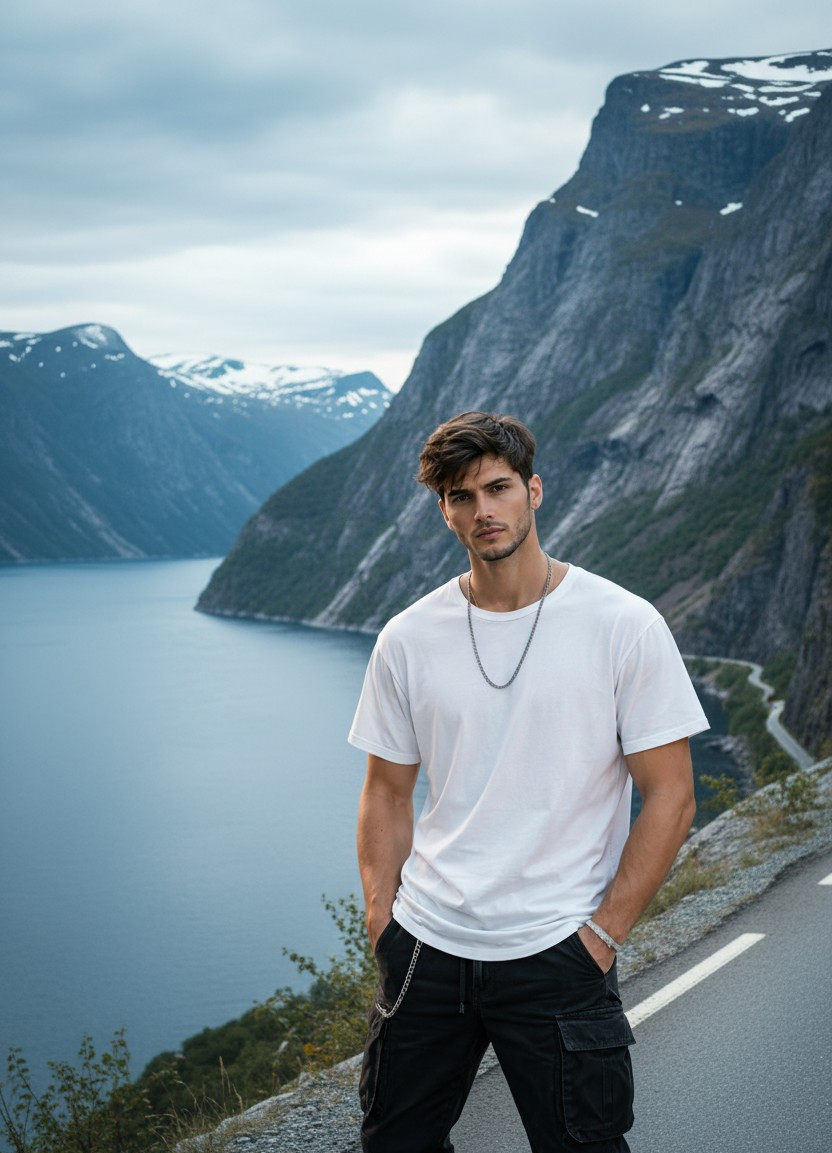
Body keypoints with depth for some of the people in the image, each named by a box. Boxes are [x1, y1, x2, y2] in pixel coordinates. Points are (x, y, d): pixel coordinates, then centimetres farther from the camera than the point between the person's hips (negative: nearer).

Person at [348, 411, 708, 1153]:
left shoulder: (626, 626, -8)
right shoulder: (408, 639, 2)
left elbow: (670, 797, -6)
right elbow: (387, 794, 10)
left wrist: (603, 933, -9)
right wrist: (382, 920, 0)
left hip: (557, 954, -3)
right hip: (426, 946, 3)